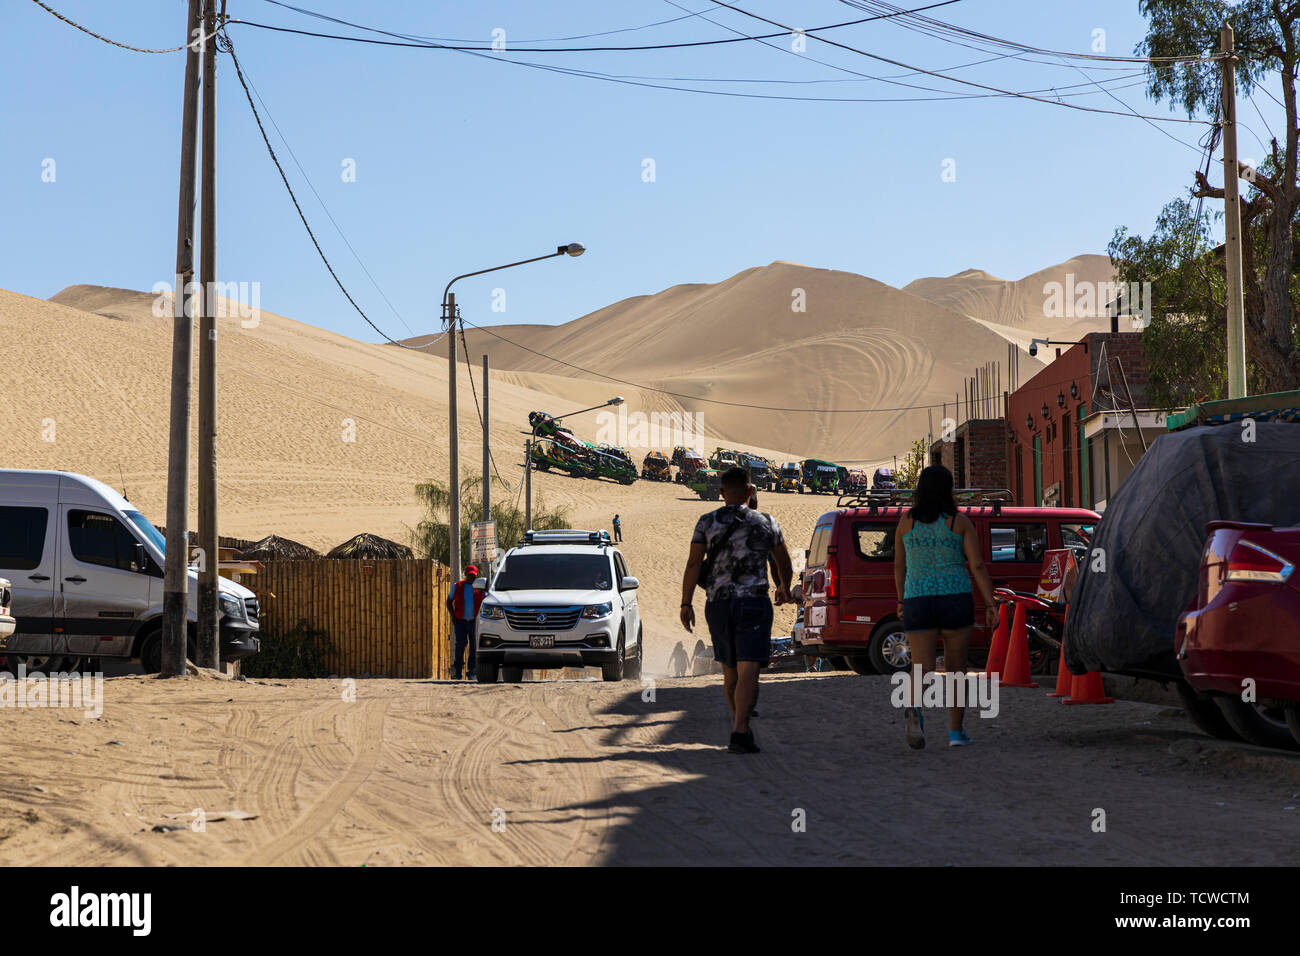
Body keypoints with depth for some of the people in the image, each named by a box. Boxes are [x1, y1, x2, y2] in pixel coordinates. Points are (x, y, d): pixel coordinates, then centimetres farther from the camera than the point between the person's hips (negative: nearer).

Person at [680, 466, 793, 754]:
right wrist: (784, 588, 35)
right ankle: (739, 733, -25)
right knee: (748, 671, -11)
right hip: (753, 604, -3)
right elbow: (784, 562, 15)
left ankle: (740, 724, 32)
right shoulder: (765, 523, 3)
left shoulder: (707, 523, 3)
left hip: (718, 604, 3)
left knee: (730, 671, 18)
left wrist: (686, 604, -8)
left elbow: (693, 563, -7)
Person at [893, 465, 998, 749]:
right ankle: (956, 732, 17)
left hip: (917, 602, 1)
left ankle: (915, 708, -35)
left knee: (922, 669, -4)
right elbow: (977, 565, -6)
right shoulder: (960, 522, -2)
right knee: (956, 668, 14)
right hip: (956, 601, -1)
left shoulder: (906, 521, 3)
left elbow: (899, 566, 11)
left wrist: (901, 600, 24)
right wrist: (990, 604, -2)